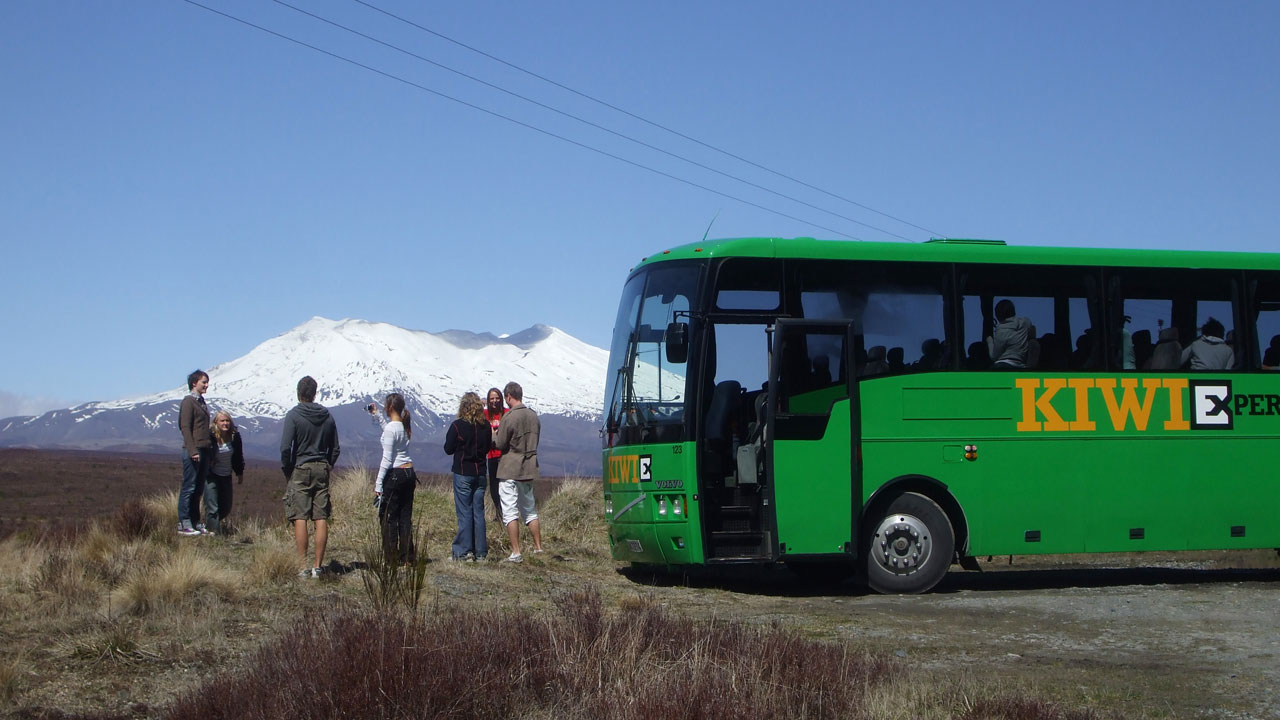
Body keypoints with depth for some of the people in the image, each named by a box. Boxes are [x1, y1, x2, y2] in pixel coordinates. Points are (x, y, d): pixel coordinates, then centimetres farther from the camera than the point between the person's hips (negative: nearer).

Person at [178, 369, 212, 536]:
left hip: (204, 450, 9)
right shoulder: (188, 402, -7)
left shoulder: (202, 402, 19)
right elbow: (185, 427, -14)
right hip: (193, 450, -9)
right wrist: (193, 451, -21)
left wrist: (210, 452, 17)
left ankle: (195, 522, 13)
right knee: (189, 487, -6)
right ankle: (184, 524, -4)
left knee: (199, 489, 10)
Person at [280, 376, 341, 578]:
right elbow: (335, 448, 11)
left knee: (300, 519, -4)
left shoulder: (293, 415, -6)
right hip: (322, 470, 4)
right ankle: (318, 566, 3)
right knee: (321, 519, 4)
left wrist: (286, 470, 1)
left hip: (300, 470, -4)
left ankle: (303, 566, -8)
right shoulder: (327, 416, 9)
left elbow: (285, 447, -12)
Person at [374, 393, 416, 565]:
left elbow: (387, 459, -15)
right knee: (405, 517, 10)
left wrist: (378, 484, -12)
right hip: (409, 472, 8)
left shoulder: (390, 428, -14)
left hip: (394, 474, -8)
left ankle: (392, 557, 0)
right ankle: (408, 556, 12)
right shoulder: (407, 425, 9)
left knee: (388, 517, 0)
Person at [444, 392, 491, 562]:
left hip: (463, 474, -4)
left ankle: (464, 551, -3)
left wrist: (449, 436, 12)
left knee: (464, 513, -1)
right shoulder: (486, 426, 0)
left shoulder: (457, 426, -12)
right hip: (481, 473, 4)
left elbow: (448, 449, -4)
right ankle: (480, 552, 10)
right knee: (479, 512, 9)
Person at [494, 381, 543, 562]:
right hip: (528, 470, 7)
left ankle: (516, 552, -7)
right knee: (530, 510, 17)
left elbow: (500, 444, -12)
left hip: (509, 470, -7)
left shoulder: (509, 417, -16)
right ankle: (538, 548, 19)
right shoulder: (533, 416, 6)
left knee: (510, 513, -3)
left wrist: (494, 436, 7)